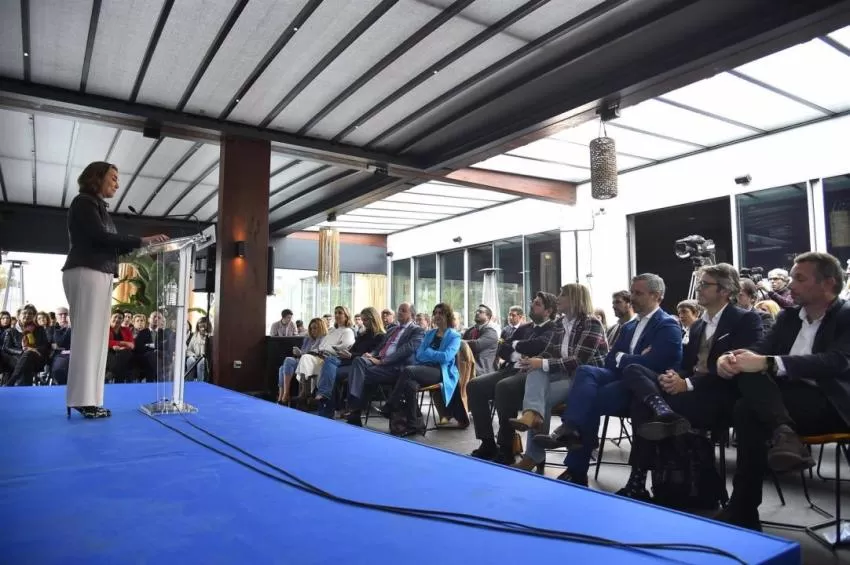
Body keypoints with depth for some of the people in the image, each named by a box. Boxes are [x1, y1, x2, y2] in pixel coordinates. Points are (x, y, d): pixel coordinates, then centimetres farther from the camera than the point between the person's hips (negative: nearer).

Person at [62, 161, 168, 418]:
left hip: (98, 274, 9)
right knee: (88, 337, -10)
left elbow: (105, 243, 16)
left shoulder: (96, 205, 24)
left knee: (94, 338, 5)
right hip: (87, 273, -9)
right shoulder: (84, 202, -2)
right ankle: (84, 400, -8)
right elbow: (100, 237, -14)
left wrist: (141, 248, 7)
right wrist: (142, 240, -13)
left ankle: (86, 399, 7)